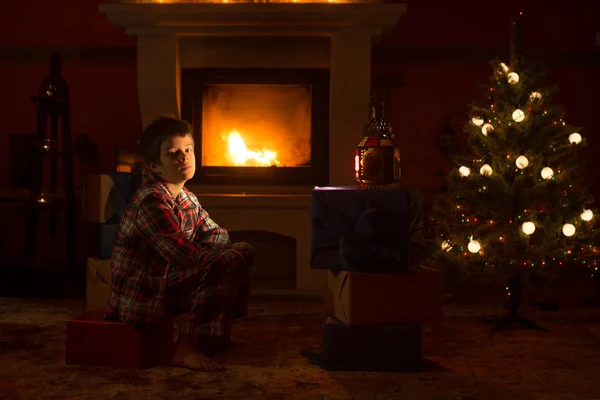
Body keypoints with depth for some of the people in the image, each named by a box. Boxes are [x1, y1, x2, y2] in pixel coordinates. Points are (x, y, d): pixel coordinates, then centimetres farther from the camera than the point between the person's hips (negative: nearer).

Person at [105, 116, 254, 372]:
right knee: (230, 261, -22)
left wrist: (210, 248, -8)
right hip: (142, 300, -9)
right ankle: (186, 349, -19)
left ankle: (220, 334, 13)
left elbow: (218, 235, 14)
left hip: (167, 286, 9)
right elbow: (187, 257, -26)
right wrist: (213, 255, -8)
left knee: (242, 252, 9)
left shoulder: (186, 199, 9)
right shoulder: (151, 201, -20)